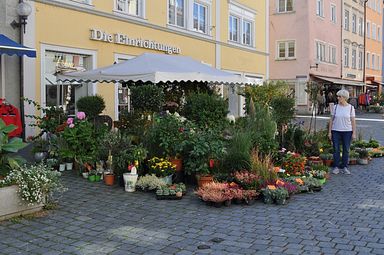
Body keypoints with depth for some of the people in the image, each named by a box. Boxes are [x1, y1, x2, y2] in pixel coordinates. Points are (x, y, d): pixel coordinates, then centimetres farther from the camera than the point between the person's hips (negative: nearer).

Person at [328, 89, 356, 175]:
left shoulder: (350, 108, -1)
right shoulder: (335, 107, 2)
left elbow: (353, 121, 0)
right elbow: (331, 119, 4)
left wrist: (354, 133, -4)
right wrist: (329, 132, 1)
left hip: (347, 131, -1)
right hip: (336, 131, 1)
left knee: (346, 150, 5)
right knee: (336, 149, 2)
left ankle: (344, 167, 16)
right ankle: (336, 167, 12)